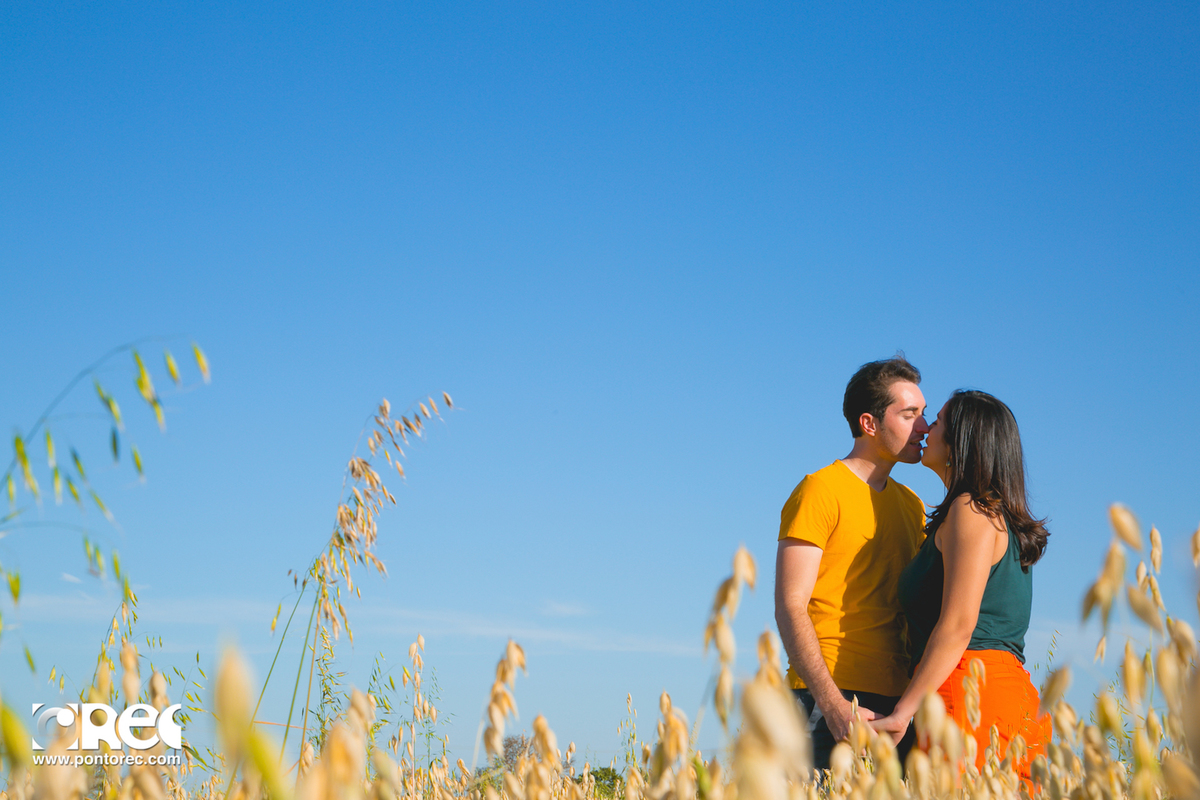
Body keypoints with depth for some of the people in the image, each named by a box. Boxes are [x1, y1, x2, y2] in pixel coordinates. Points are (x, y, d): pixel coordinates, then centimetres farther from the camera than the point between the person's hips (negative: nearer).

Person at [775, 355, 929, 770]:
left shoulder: (911, 504, 19)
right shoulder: (820, 491, -4)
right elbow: (790, 607, -10)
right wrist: (834, 704, -20)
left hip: (898, 703, 7)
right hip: (833, 700, -7)